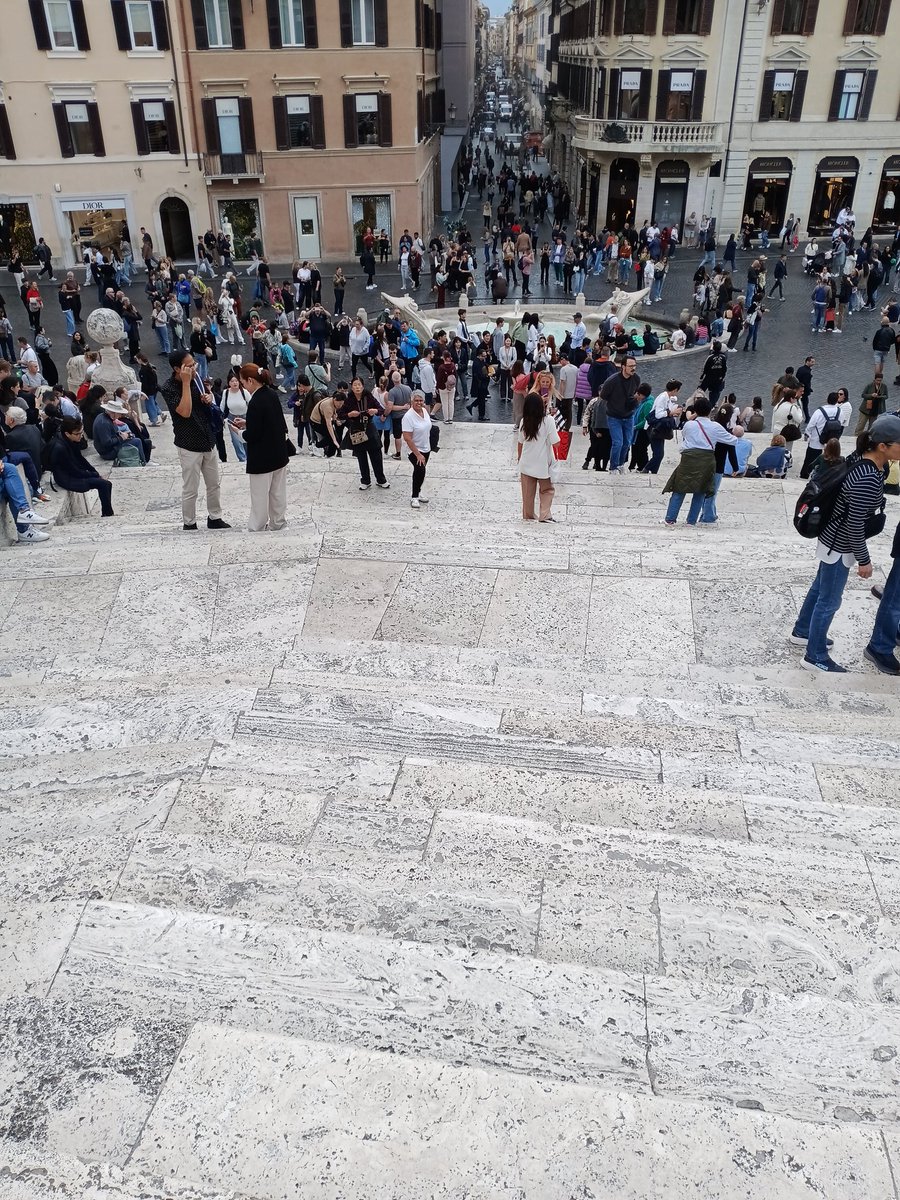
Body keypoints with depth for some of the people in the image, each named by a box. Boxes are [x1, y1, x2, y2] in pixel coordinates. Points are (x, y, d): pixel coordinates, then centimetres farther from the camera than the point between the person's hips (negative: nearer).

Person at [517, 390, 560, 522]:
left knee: (528, 491, 15)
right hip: (543, 463, -3)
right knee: (547, 489, 14)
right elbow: (555, 443, -17)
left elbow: (520, 443, 3)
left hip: (526, 463, 3)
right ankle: (545, 515, 3)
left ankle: (528, 515, 24)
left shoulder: (524, 421, -6)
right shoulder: (548, 420, -17)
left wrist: (520, 458, 19)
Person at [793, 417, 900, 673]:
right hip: (839, 546, -9)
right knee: (829, 601, 4)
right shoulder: (868, 479, -31)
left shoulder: (864, 462, -3)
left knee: (820, 589, 25)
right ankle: (815, 657, 17)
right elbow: (855, 525, -26)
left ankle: (802, 632, 43)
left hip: (834, 539, 9)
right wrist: (864, 560, -16)